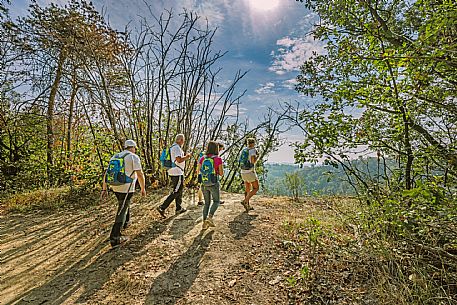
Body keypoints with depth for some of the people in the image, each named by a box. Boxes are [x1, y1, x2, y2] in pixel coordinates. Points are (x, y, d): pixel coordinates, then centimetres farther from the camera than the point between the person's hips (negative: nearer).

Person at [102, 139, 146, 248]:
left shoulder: (115, 157, 11)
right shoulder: (134, 157, -8)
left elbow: (107, 174, 10)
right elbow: (140, 174, -14)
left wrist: (104, 189, 14)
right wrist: (143, 189, -5)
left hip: (115, 187, 7)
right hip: (127, 188, -7)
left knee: (125, 203, 29)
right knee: (122, 210, -1)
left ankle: (126, 222, 48)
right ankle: (114, 238, 1)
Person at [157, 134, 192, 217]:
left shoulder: (172, 147, 16)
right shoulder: (177, 148, -15)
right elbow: (179, 160, -24)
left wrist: (186, 157, 20)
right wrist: (187, 157, -8)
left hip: (172, 172, 10)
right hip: (177, 173, -10)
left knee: (179, 190, 18)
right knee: (176, 192, -5)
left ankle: (179, 208, 26)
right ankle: (162, 207, -6)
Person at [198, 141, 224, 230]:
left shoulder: (202, 158, -2)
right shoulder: (218, 159, -13)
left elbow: (198, 170, 5)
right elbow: (221, 173, -9)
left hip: (204, 184, 4)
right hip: (214, 184, -4)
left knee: (207, 203, 19)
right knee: (216, 201, 18)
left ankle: (204, 223, 14)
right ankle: (210, 217, -3)